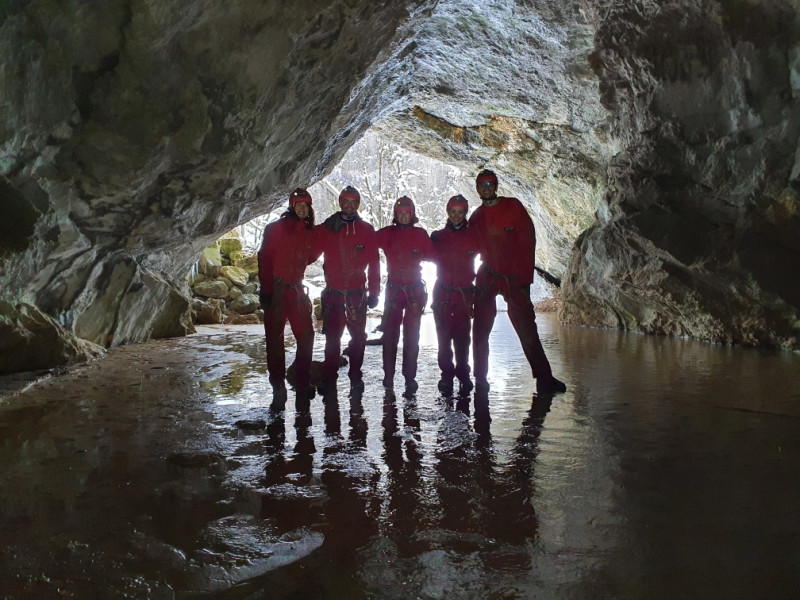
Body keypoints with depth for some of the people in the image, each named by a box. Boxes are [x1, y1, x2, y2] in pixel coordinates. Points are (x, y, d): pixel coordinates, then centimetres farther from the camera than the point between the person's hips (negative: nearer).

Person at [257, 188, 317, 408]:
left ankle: (303, 383, 15)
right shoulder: (276, 228, -4)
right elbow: (264, 259, -8)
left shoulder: (309, 232, 11)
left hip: (296, 289, 5)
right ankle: (278, 388, 7)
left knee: (306, 335, 2)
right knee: (275, 339, 0)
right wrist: (265, 289, -12)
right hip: (276, 290, -5)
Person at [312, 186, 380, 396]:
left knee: (358, 337, 3)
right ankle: (329, 379, 9)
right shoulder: (326, 228, 6)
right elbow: (312, 253, 3)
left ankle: (355, 376, 15)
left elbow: (374, 263, 5)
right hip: (333, 292, 0)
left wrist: (374, 292, 1)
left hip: (357, 292, 0)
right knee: (332, 337, 1)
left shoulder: (366, 230, 6)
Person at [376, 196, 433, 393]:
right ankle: (388, 375, 9)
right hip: (393, 288, 0)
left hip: (415, 289, 0)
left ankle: (410, 377, 6)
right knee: (390, 333, 0)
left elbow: (431, 255, 0)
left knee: (412, 335, 1)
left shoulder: (420, 234, 6)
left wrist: (417, 255, -16)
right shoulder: (387, 233, 6)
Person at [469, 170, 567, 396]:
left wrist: (524, 277, -10)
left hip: (513, 278, -3)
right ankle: (481, 380, 10)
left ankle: (544, 379, -2)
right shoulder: (477, 216, 11)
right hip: (487, 277, 3)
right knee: (481, 330, 1)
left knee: (527, 328, -5)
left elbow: (527, 242, -5)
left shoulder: (513, 207, -1)